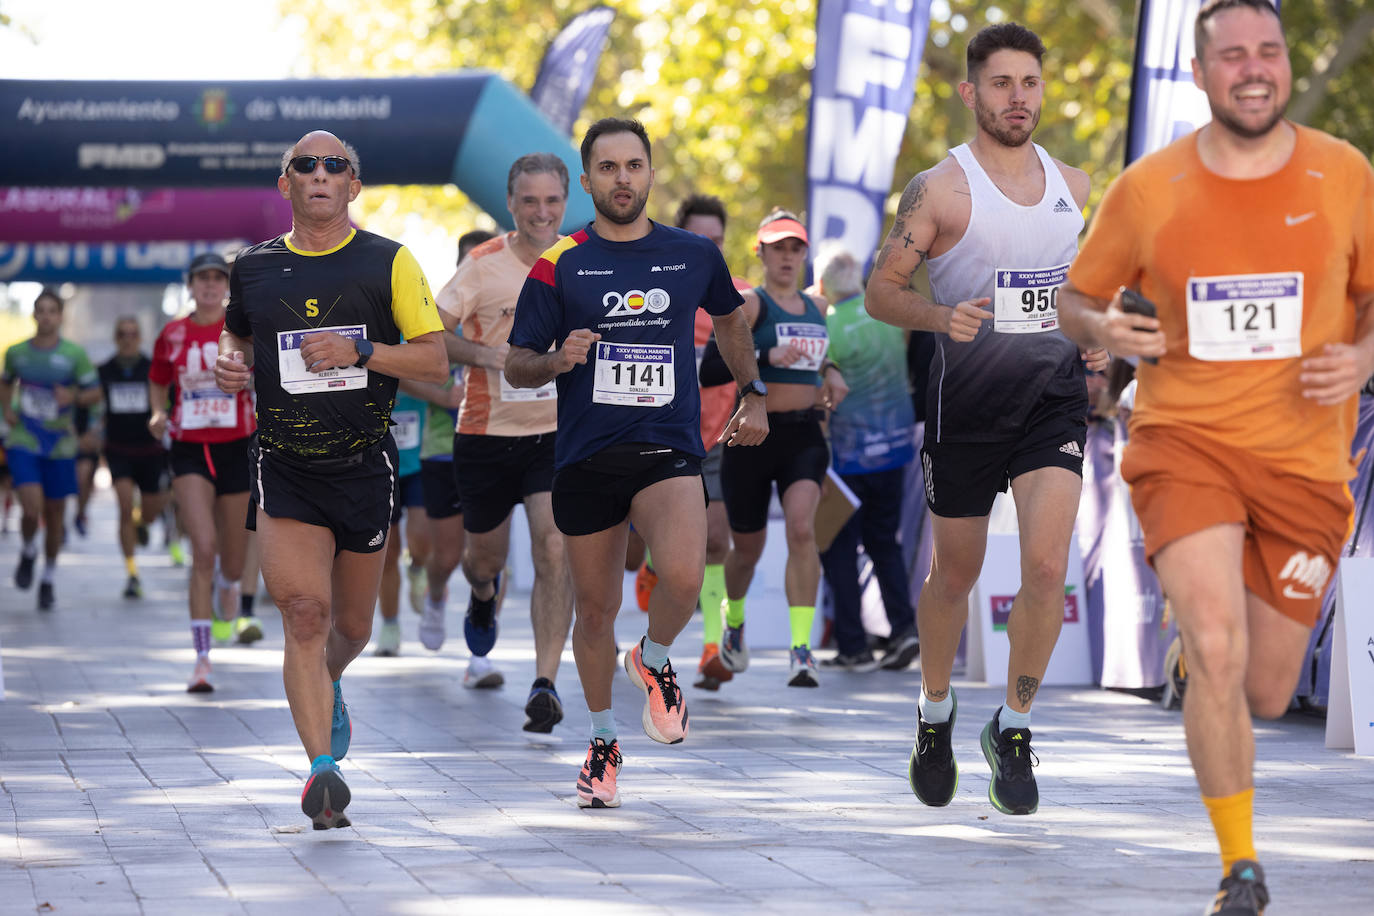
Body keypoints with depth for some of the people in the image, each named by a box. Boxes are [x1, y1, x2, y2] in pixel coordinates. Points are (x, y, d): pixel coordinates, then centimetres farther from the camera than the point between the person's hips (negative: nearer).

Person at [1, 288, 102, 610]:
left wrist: (73, 397, -19)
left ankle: (49, 579, 25)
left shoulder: (74, 354, -4)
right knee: (32, 507, -18)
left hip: (60, 444, 0)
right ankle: (28, 553, 14)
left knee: (55, 513, 8)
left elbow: (95, 392, 1)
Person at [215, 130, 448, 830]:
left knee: (351, 627, 14)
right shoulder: (254, 269, 6)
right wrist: (229, 363, 3)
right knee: (303, 612, -18)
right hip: (284, 464, 0)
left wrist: (360, 352, -17)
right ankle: (322, 771, -20)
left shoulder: (389, 263, 0)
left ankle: (327, 688, 49)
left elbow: (435, 361, -2)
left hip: (364, 464, 0)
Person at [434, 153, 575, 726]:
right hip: (487, 434, 0)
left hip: (558, 432, 1)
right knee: (484, 556, 15)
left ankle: (546, 682, -16)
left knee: (554, 553, -17)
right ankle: (484, 595, 53)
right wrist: (488, 355, -25)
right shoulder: (484, 265, -10)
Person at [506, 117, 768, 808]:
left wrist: (753, 396, 25)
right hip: (584, 458, 0)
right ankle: (603, 741, 30)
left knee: (683, 577, -26)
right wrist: (558, 361, -16)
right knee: (595, 608, 7)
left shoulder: (694, 255, 7)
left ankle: (653, 660, 7)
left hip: (668, 449, 0)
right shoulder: (558, 265, 1)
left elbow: (729, 319, 28)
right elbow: (515, 366, 4)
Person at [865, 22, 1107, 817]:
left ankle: (1014, 729, 2)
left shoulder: (1073, 186, 10)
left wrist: (1099, 337, 6)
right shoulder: (941, 190, -5)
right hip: (968, 395, -2)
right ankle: (936, 715, 34)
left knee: (1047, 566, -14)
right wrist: (940, 316, -24)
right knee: (956, 572, 10)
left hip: (1055, 393, 2)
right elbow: (882, 291, -5)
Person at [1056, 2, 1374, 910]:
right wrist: (1104, 329, -12)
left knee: (1264, 695, 5)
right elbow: (1078, 298, 11)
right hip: (1185, 440, -1)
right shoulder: (1147, 188, -2)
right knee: (1215, 652, -23)